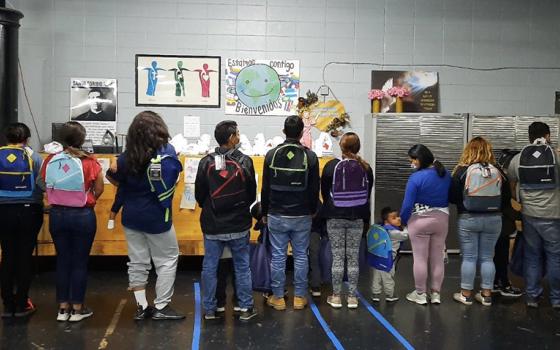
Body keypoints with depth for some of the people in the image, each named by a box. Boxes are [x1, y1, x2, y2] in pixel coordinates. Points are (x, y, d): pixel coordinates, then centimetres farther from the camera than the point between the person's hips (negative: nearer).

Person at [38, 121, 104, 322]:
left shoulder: (49, 161, -4)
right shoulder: (90, 162, -13)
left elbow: (44, 186, 7)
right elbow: (99, 190, -4)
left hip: (57, 214, 3)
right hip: (83, 216, -3)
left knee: (62, 260, 14)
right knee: (80, 262, 8)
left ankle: (63, 308, 20)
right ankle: (77, 309, 15)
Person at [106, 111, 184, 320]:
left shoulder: (127, 156, -2)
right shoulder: (166, 153, -16)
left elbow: (116, 181, 7)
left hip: (131, 217, 5)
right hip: (156, 219, -5)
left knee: (137, 262, 13)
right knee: (167, 261, 9)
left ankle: (141, 307, 19)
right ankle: (161, 307, 12)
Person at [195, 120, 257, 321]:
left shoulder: (206, 162, -6)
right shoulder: (244, 162, -9)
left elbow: (199, 195, -1)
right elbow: (252, 194, -1)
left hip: (212, 226, 1)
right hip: (239, 225, -1)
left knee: (210, 267, 11)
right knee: (242, 267, 12)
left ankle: (209, 309, 18)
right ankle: (246, 308, 18)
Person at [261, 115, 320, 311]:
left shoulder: (272, 155, -4)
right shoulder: (310, 156, -5)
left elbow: (265, 188, 1)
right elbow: (315, 189, 1)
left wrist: (264, 213, 12)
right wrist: (313, 211, 17)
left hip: (276, 215, 0)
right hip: (302, 216, 0)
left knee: (278, 256, 6)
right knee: (300, 256, 9)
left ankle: (278, 297, 13)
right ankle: (299, 297, 15)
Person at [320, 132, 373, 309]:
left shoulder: (332, 166, -9)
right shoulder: (365, 168, -2)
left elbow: (324, 192, 1)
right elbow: (368, 193, 7)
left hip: (335, 218, -2)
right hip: (357, 218, 2)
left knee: (337, 256, 5)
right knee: (353, 257, 7)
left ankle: (336, 296, 11)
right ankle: (352, 296, 12)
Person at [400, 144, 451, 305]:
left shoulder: (416, 177, -20)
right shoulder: (446, 174, -2)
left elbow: (408, 204, -18)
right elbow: (450, 197, 8)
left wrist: (403, 220, -4)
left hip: (420, 221, -5)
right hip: (442, 219, 5)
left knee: (420, 258, 6)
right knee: (437, 258, 13)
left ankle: (420, 294, 16)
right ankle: (436, 293, 21)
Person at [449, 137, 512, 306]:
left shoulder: (462, 171, -8)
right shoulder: (498, 172, 0)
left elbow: (452, 197, -7)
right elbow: (507, 200, 4)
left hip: (468, 219, -2)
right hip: (493, 220, 3)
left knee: (469, 257, 6)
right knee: (487, 257, 11)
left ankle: (466, 294, 13)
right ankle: (486, 295, 17)